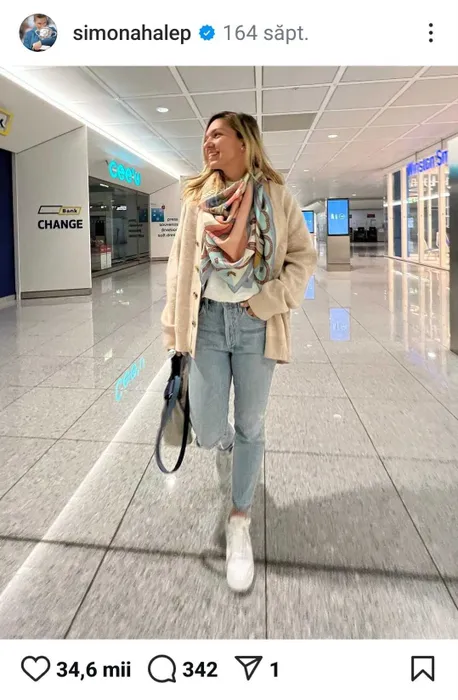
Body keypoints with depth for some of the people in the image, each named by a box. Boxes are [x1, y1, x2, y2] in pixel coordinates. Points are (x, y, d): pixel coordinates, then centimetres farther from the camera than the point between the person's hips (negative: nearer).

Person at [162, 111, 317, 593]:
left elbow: (304, 255, 3)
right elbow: (179, 263, 9)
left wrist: (270, 300, -11)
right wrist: (174, 328, 6)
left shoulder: (276, 196, 2)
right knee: (206, 431, 0)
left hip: (256, 323, -1)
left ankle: (239, 524, 24)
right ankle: (226, 445, 40)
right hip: (207, 319, 2)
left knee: (251, 426, 6)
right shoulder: (197, 196, 9)